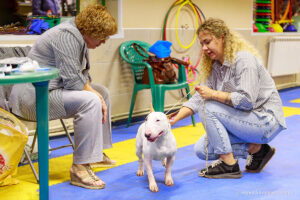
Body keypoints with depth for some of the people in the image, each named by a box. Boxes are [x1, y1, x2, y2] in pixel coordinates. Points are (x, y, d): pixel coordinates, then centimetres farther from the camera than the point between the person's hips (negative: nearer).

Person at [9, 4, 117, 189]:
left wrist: (96, 93, -1)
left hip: (51, 90, 11)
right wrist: (95, 95, -12)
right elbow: (72, 80, -25)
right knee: (90, 101, -30)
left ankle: (97, 153, 22)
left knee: (102, 92, 16)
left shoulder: (79, 37, 13)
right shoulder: (67, 36, -19)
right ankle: (80, 168, -27)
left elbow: (82, 74, 17)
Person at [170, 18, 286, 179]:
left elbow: (246, 100, -27)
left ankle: (229, 166, -15)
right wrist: (173, 120, -9)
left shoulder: (244, 59, -19)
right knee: (201, 150, -1)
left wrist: (213, 94, -23)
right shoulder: (215, 66, 7)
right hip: (245, 119, 9)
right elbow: (199, 97, 2)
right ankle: (256, 149, 3)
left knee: (208, 108, -23)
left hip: (265, 120, -9)